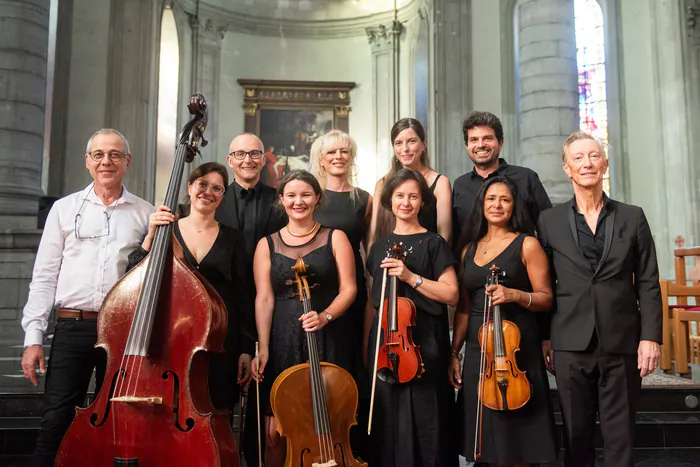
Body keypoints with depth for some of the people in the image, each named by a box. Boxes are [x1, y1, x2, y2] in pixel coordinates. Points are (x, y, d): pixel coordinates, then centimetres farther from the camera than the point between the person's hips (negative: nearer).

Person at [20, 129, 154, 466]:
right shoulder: (65, 208, 10)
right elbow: (44, 277, 7)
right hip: (72, 329, 0)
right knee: (56, 425, 0)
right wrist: (33, 337, 1)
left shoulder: (146, 214, 8)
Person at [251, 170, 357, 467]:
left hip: (327, 342, -1)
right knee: (275, 433, -2)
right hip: (284, 343, 1)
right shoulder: (267, 245, 10)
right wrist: (263, 348, -7)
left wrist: (325, 316, -18)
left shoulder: (335, 238, 7)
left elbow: (348, 289, 0)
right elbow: (264, 299, 2)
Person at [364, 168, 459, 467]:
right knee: (387, 420, 7)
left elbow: (451, 295, -8)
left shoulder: (433, 243, 0)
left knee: (423, 419, -1)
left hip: (422, 343, -4)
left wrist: (410, 277, -18)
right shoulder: (380, 247, 13)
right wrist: (366, 346, 10)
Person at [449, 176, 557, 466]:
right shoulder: (469, 249, 13)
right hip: (477, 351, 4)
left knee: (514, 430, 2)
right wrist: (454, 353, 10)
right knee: (488, 436, 9)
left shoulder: (527, 244, 0)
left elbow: (546, 299, -2)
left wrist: (515, 294, -20)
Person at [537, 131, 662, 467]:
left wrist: (650, 337, -4)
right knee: (576, 436, 9)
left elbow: (648, 283, 4)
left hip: (622, 343, 0)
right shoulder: (550, 220, 6)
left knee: (620, 437, 6)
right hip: (572, 344, 0)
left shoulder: (632, 217, 6)